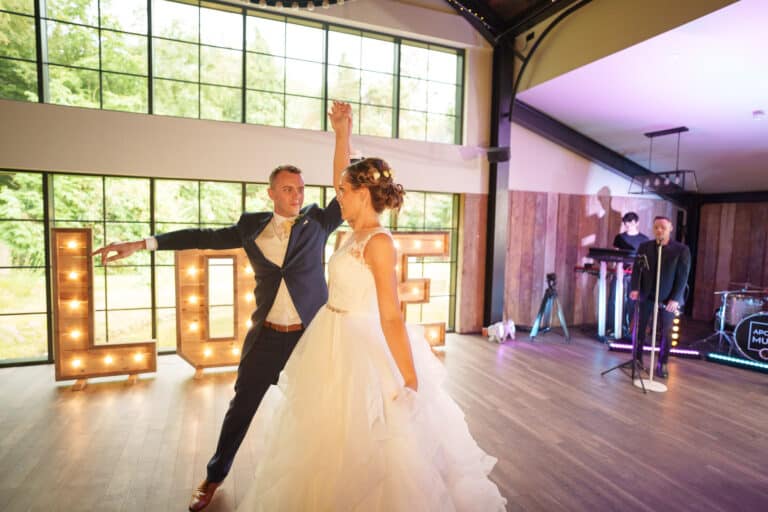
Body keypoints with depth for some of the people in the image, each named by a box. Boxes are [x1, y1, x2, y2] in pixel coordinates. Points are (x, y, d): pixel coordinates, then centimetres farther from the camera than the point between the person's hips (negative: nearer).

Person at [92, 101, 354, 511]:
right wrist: (141, 244, 4)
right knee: (241, 406, 16)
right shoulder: (252, 225, 1)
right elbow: (205, 237, 5)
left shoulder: (316, 221, -4)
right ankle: (215, 476, 40)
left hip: (311, 335, -1)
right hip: (266, 336, 2)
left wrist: (342, 135, -27)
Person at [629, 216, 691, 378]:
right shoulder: (644, 247, 5)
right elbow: (637, 269, 2)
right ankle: (637, 360, 17)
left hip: (668, 298, -2)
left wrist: (675, 298, -15)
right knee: (639, 328, 5)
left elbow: (683, 276, -6)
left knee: (665, 333, 6)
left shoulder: (682, 249, -2)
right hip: (646, 295, 2)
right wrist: (635, 289, -14)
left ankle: (662, 365, 16)